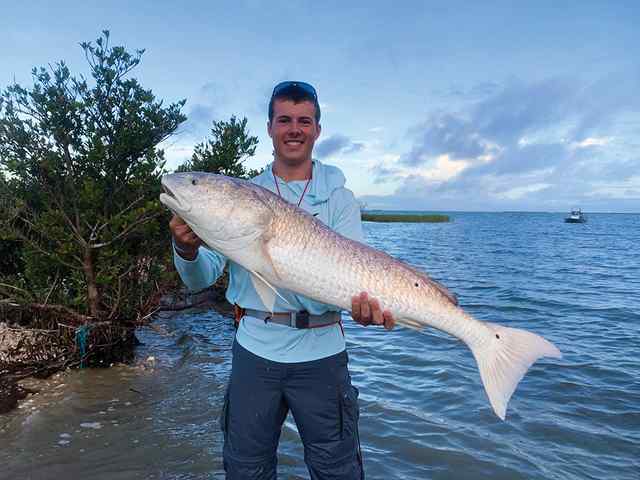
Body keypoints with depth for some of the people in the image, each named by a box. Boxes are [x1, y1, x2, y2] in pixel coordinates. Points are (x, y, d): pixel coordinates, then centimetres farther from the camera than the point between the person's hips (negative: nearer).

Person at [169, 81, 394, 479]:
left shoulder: (338, 197, 1)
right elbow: (201, 279, -2)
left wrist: (364, 300, -32)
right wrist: (187, 249, -24)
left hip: (321, 353, -1)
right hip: (255, 349, 2)